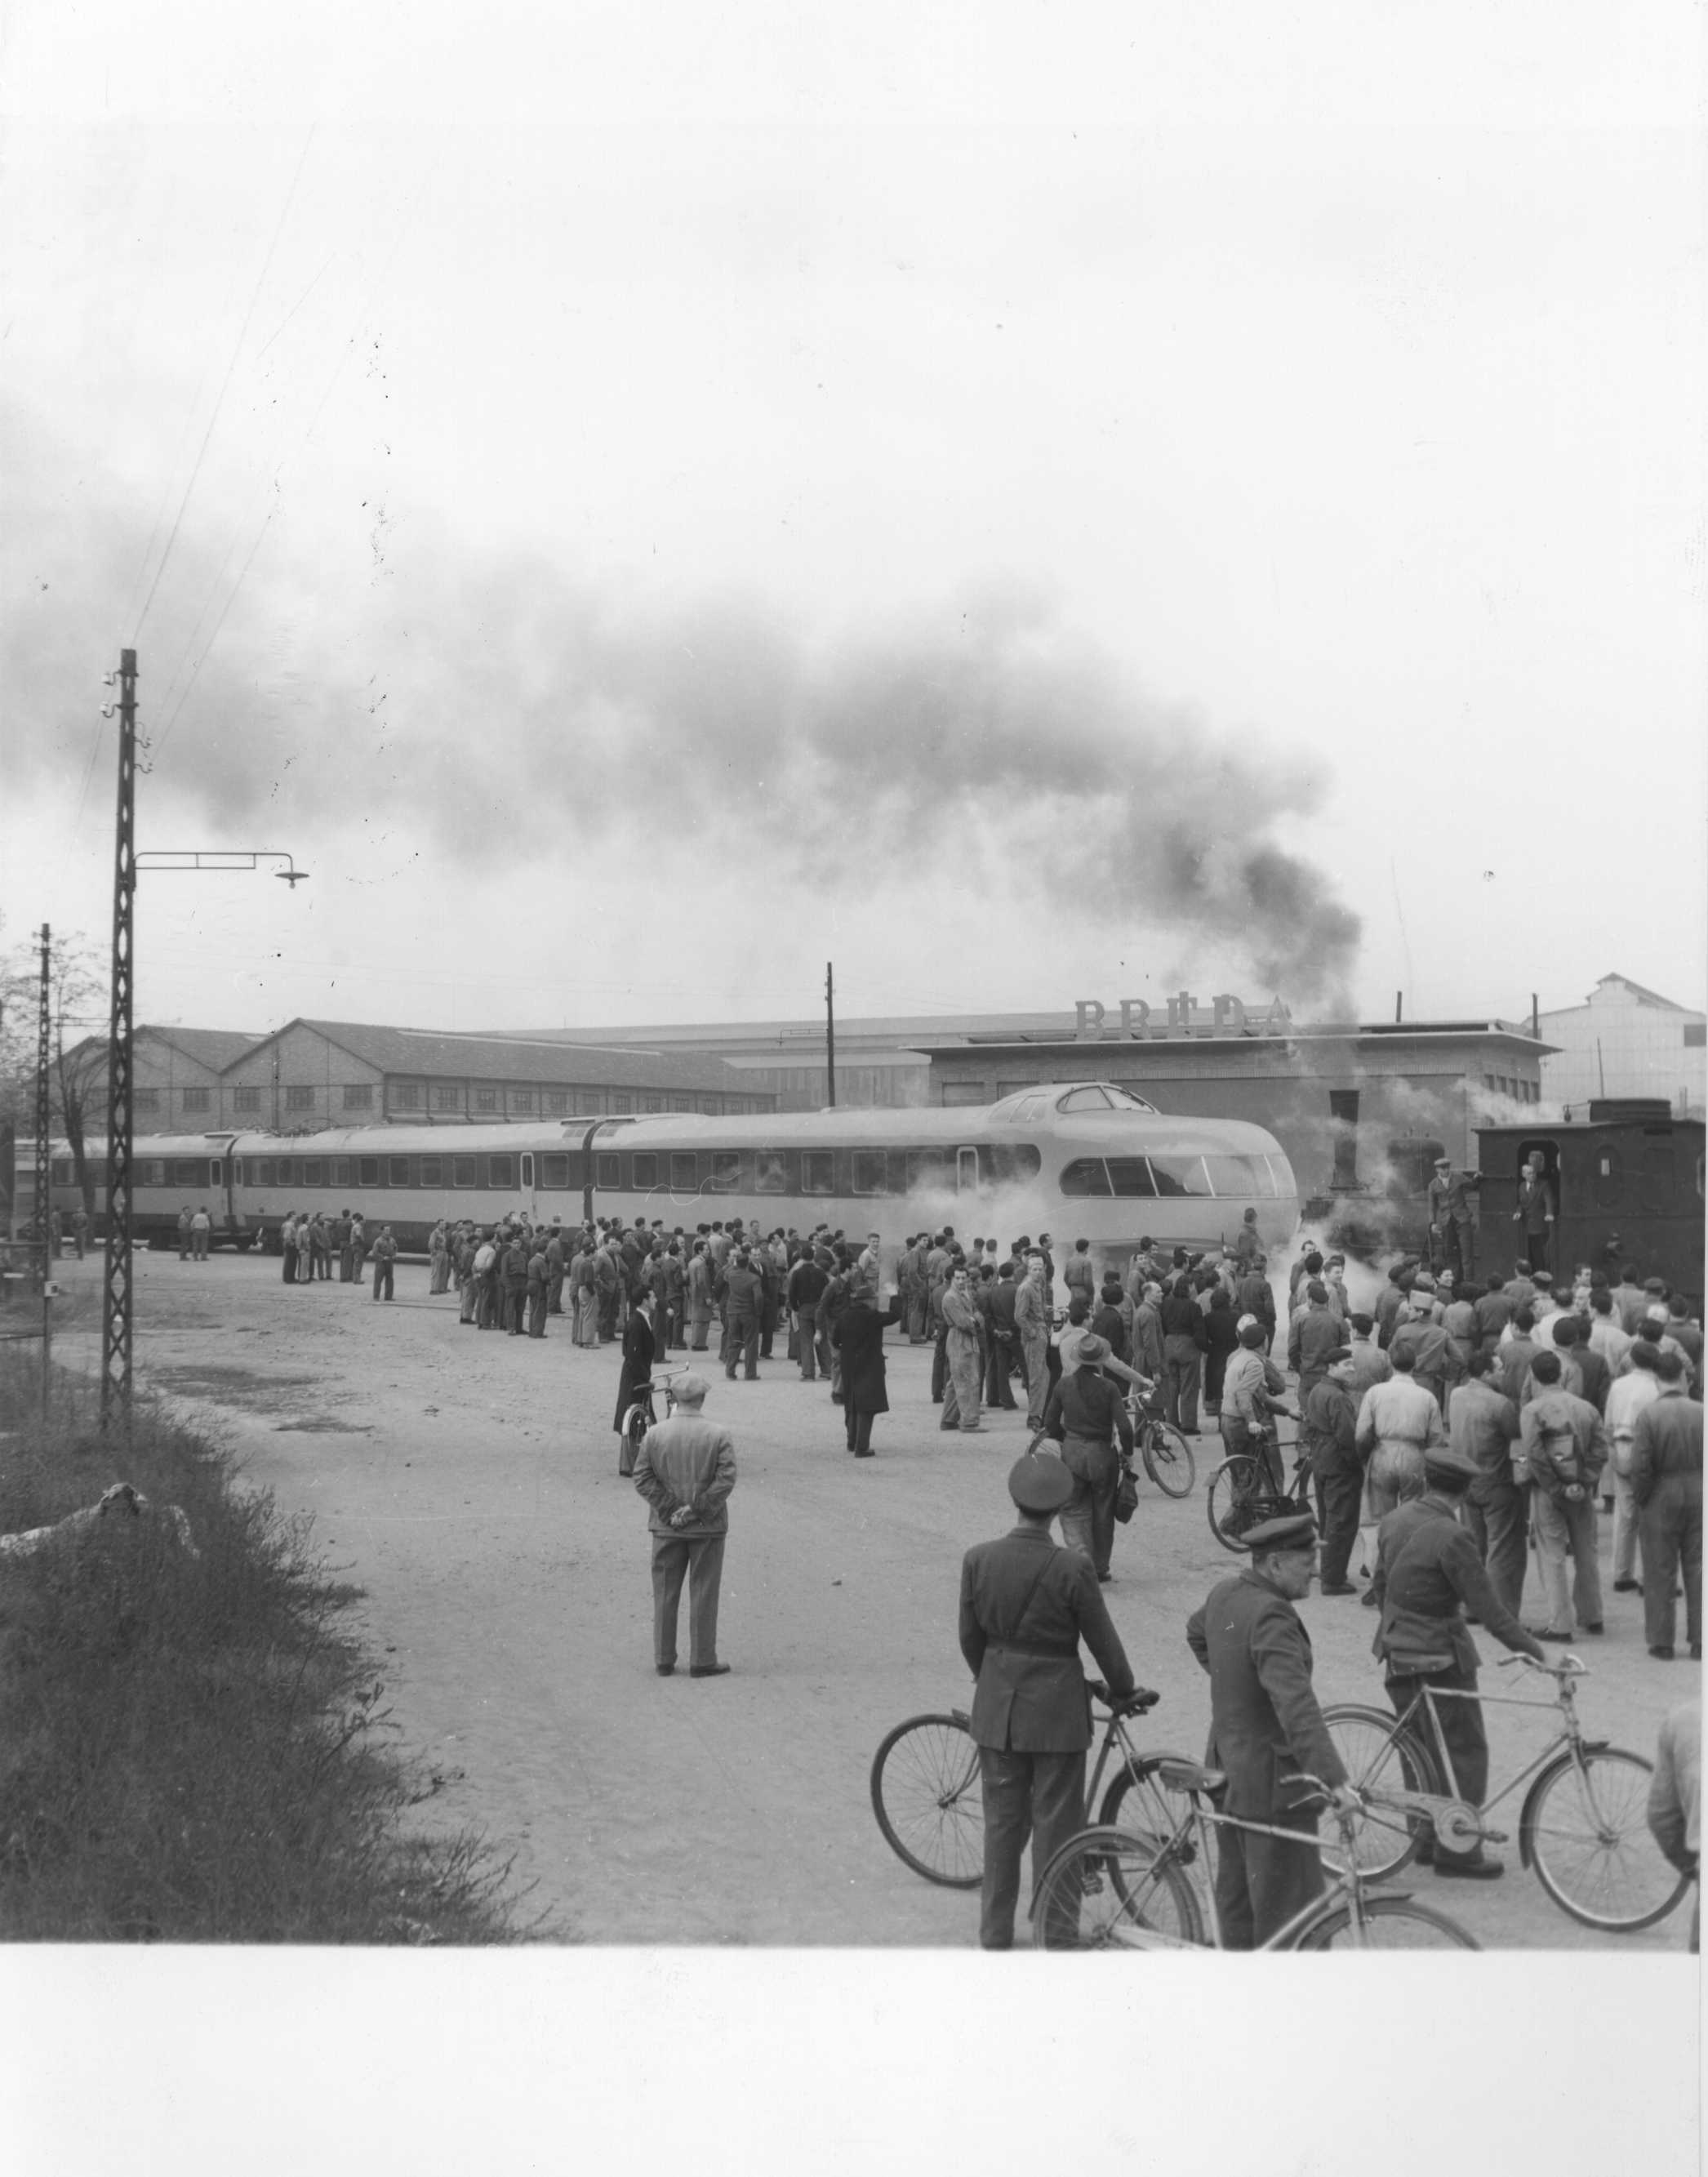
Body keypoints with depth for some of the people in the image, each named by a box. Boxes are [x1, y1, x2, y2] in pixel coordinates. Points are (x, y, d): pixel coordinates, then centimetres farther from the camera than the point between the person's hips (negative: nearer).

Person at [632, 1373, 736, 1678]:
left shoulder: (654, 1434, -2)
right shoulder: (718, 1435, -8)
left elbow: (642, 1478, -5)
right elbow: (726, 1479, -14)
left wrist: (670, 1510, -5)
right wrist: (697, 1509, -11)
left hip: (666, 1527, 2)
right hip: (707, 1527, -2)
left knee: (665, 1595, 11)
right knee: (703, 1595, 6)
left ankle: (663, 1660, 16)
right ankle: (702, 1661, 9)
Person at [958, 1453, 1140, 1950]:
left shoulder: (978, 1559, -8)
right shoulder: (1072, 1569, -18)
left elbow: (970, 1637, 3)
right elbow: (1102, 1641, -7)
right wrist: (1123, 1691, 12)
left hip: (997, 1708, 3)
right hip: (1057, 1710, -3)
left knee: (1001, 1823, 16)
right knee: (1055, 1825, 10)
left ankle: (995, 1933, 25)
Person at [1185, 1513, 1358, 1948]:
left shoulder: (1224, 1594, 4)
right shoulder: (1270, 1615, -25)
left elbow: (1196, 1632, 28)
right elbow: (1295, 1704, -34)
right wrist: (1333, 1778, -39)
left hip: (1228, 1768, 10)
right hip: (1270, 1782, -10)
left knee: (1237, 1896, 18)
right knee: (1289, 1906, -3)